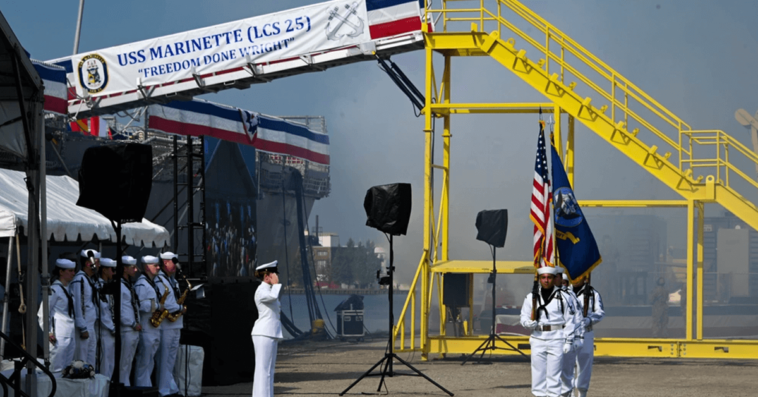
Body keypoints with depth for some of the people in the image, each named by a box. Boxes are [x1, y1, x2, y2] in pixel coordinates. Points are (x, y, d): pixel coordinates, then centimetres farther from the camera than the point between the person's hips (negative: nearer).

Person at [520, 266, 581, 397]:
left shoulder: (563, 297, 0)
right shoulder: (531, 297, 7)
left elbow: (570, 321, 2)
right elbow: (524, 318, 12)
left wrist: (569, 341, -3)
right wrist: (529, 323, -12)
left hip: (556, 339, -3)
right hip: (538, 338, 3)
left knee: (554, 374, -2)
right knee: (538, 372, 3)